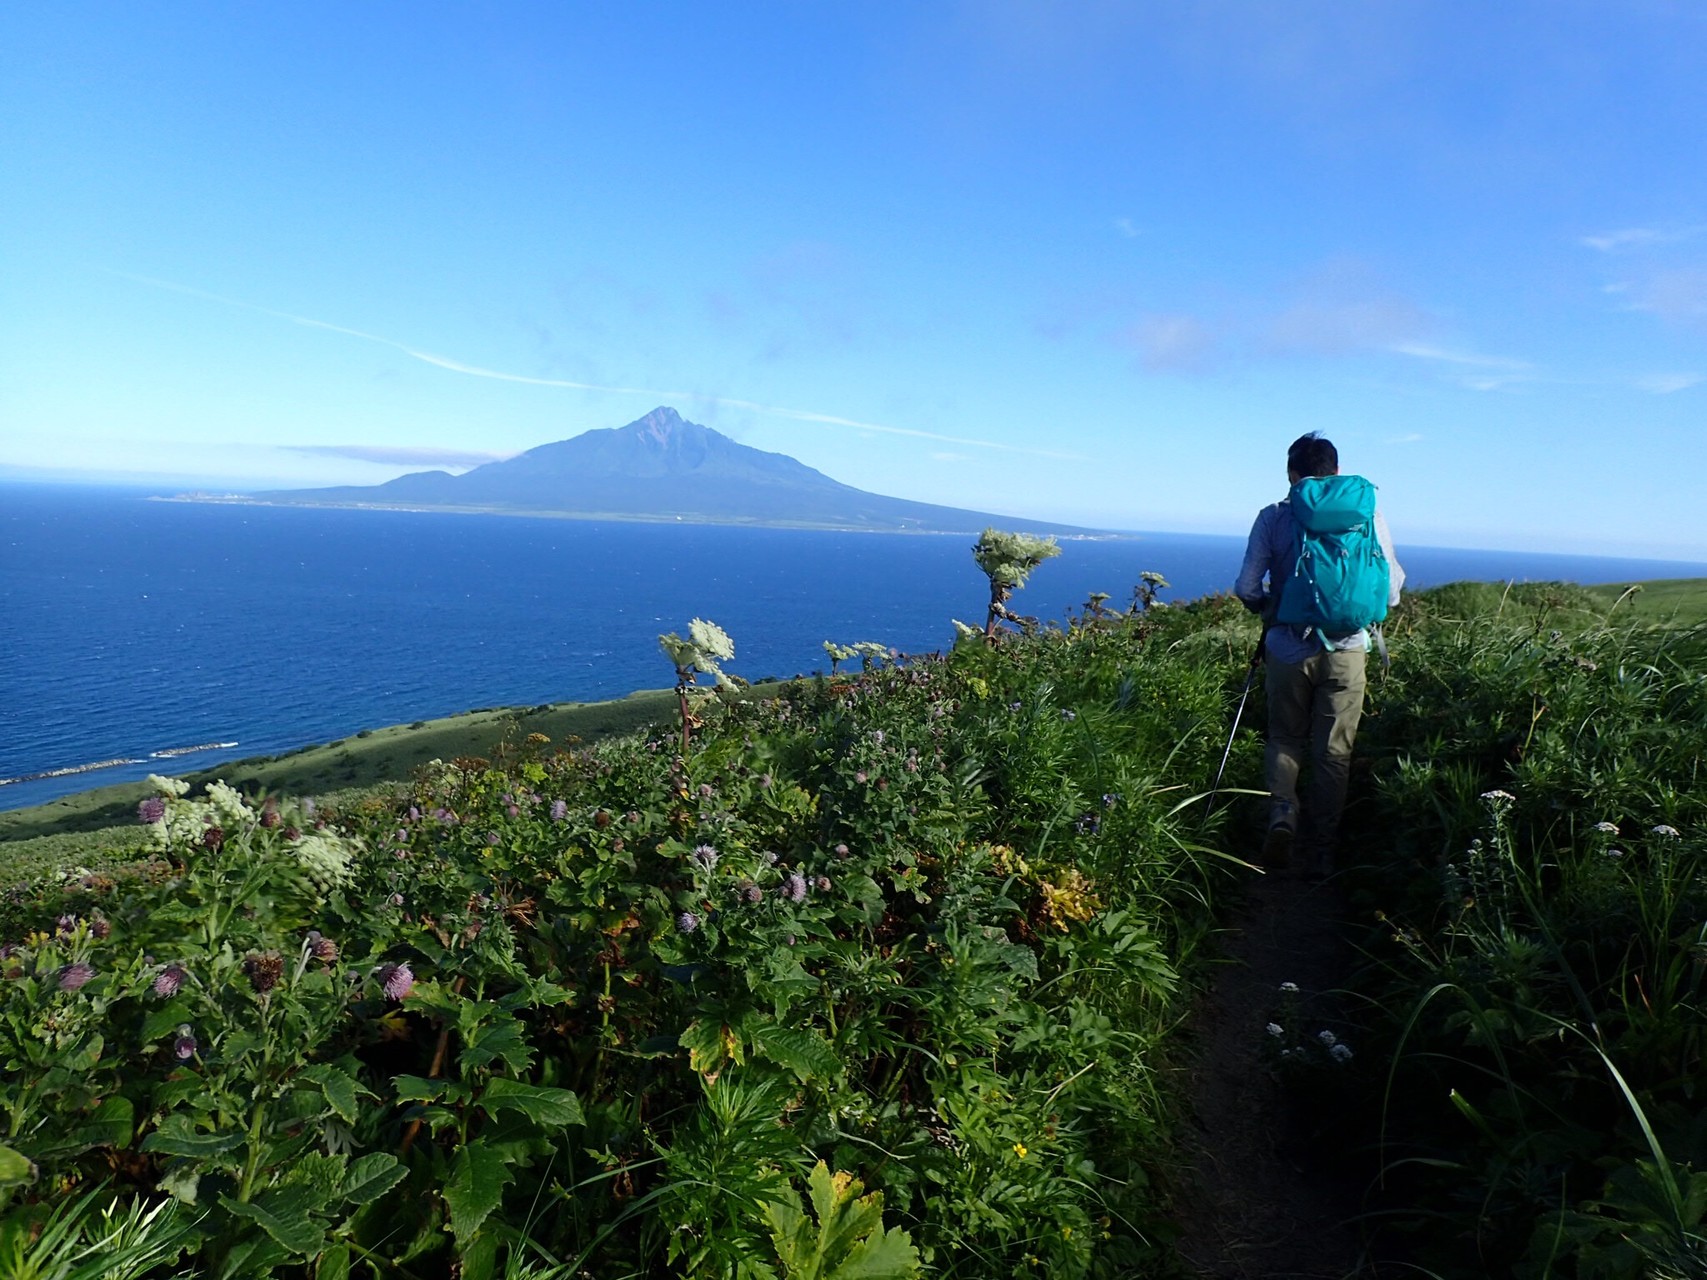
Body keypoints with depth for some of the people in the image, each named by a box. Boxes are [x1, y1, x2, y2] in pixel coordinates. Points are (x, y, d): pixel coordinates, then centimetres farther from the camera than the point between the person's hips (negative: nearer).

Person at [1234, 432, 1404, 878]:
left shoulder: (1273, 518, -1)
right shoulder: (1368, 515, 3)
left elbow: (1246, 588, -5)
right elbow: (1392, 589, 2)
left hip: (1289, 648, -1)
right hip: (1347, 649, 1)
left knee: (1285, 738, 17)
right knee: (1333, 751, 9)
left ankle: (1282, 810, -9)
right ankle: (1320, 853, 13)